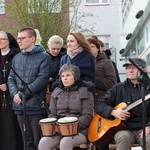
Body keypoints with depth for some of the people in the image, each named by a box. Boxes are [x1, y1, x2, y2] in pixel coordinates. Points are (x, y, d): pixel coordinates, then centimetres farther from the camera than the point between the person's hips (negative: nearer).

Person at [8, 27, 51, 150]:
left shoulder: (43, 57, -4)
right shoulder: (17, 58, 14)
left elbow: (42, 79, -13)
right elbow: (11, 79, 12)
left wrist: (22, 95, -15)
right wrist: (15, 94, -8)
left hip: (36, 106, -5)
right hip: (20, 107, 5)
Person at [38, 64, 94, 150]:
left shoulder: (85, 92, 2)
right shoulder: (57, 92, 15)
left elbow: (88, 116, -6)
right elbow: (52, 114, 15)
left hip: (80, 130, -4)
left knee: (65, 142, -35)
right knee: (43, 143, -24)